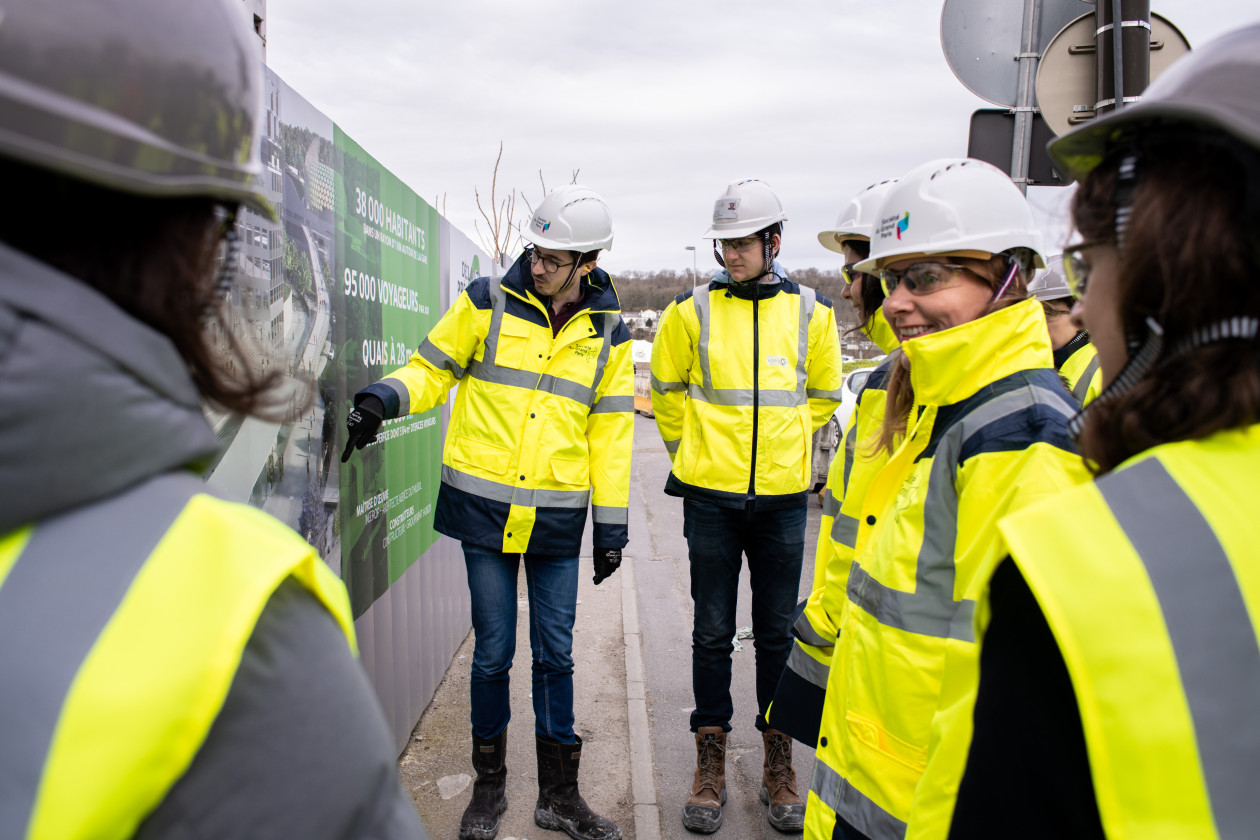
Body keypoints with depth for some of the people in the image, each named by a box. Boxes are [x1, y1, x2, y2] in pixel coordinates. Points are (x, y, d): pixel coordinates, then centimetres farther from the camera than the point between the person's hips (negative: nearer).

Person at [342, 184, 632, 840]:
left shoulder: (606, 330, 3)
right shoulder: (488, 301, -2)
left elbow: (610, 430, 6)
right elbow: (433, 368, 4)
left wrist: (612, 523, 5)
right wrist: (384, 398, -18)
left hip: (557, 517, 1)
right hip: (484, 506, -1)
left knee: (555, 654, 9)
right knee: (493, 651, 7)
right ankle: (489, 787, 29)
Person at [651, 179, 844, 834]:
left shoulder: (811, 312, 2)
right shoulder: (692, 311, -1)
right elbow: (666, 387, 13)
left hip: (782, 497, 1)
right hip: (711, 496, -1)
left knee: (777, 632, 10)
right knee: (712, 632, 7)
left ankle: (777, 766, 25)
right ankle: (710, 764, 21)